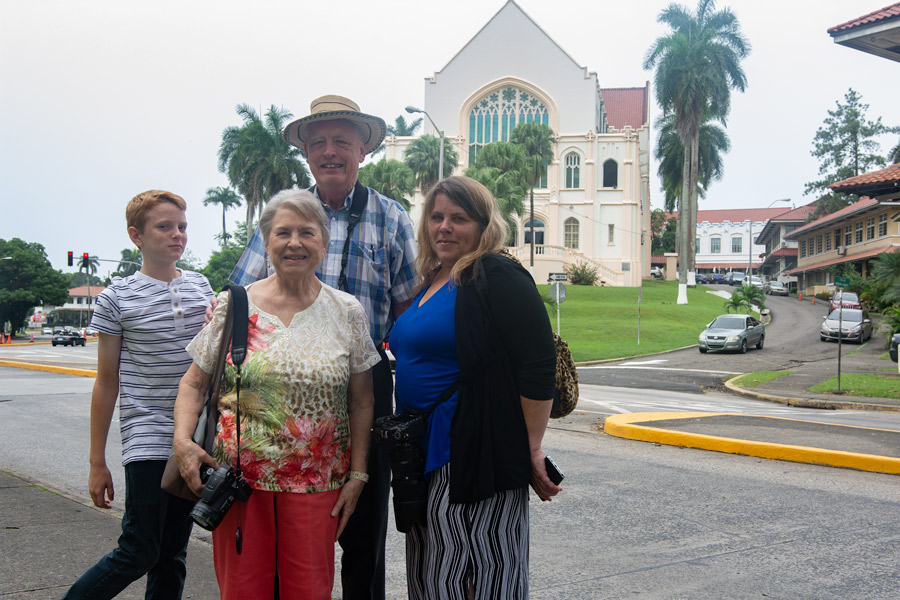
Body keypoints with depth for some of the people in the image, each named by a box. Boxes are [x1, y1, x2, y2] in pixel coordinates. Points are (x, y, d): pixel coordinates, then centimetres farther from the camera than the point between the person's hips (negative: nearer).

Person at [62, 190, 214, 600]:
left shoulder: (201, 286, 9)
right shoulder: (117, 298, -3)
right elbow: (106, 383, -1)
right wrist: (97, 463, -1)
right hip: (146, 439, -4)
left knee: (173, 554, 9)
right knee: (138, 552, -7)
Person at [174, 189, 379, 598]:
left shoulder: (347, 312, 3)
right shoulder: (232, 305, 2)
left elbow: (361, 401, 6)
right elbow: (194, 383, 7)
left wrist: (357, 475, 1)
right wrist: (182, 441, -9)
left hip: (316, 484, 0)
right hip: (238, 476, 0)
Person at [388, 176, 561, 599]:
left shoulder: (499, 278, -13)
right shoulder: (429, 283, 14)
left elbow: (539, 368, -18)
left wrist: (532, 451, -17)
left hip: (478, 453, -9)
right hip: (426, 452, 9)